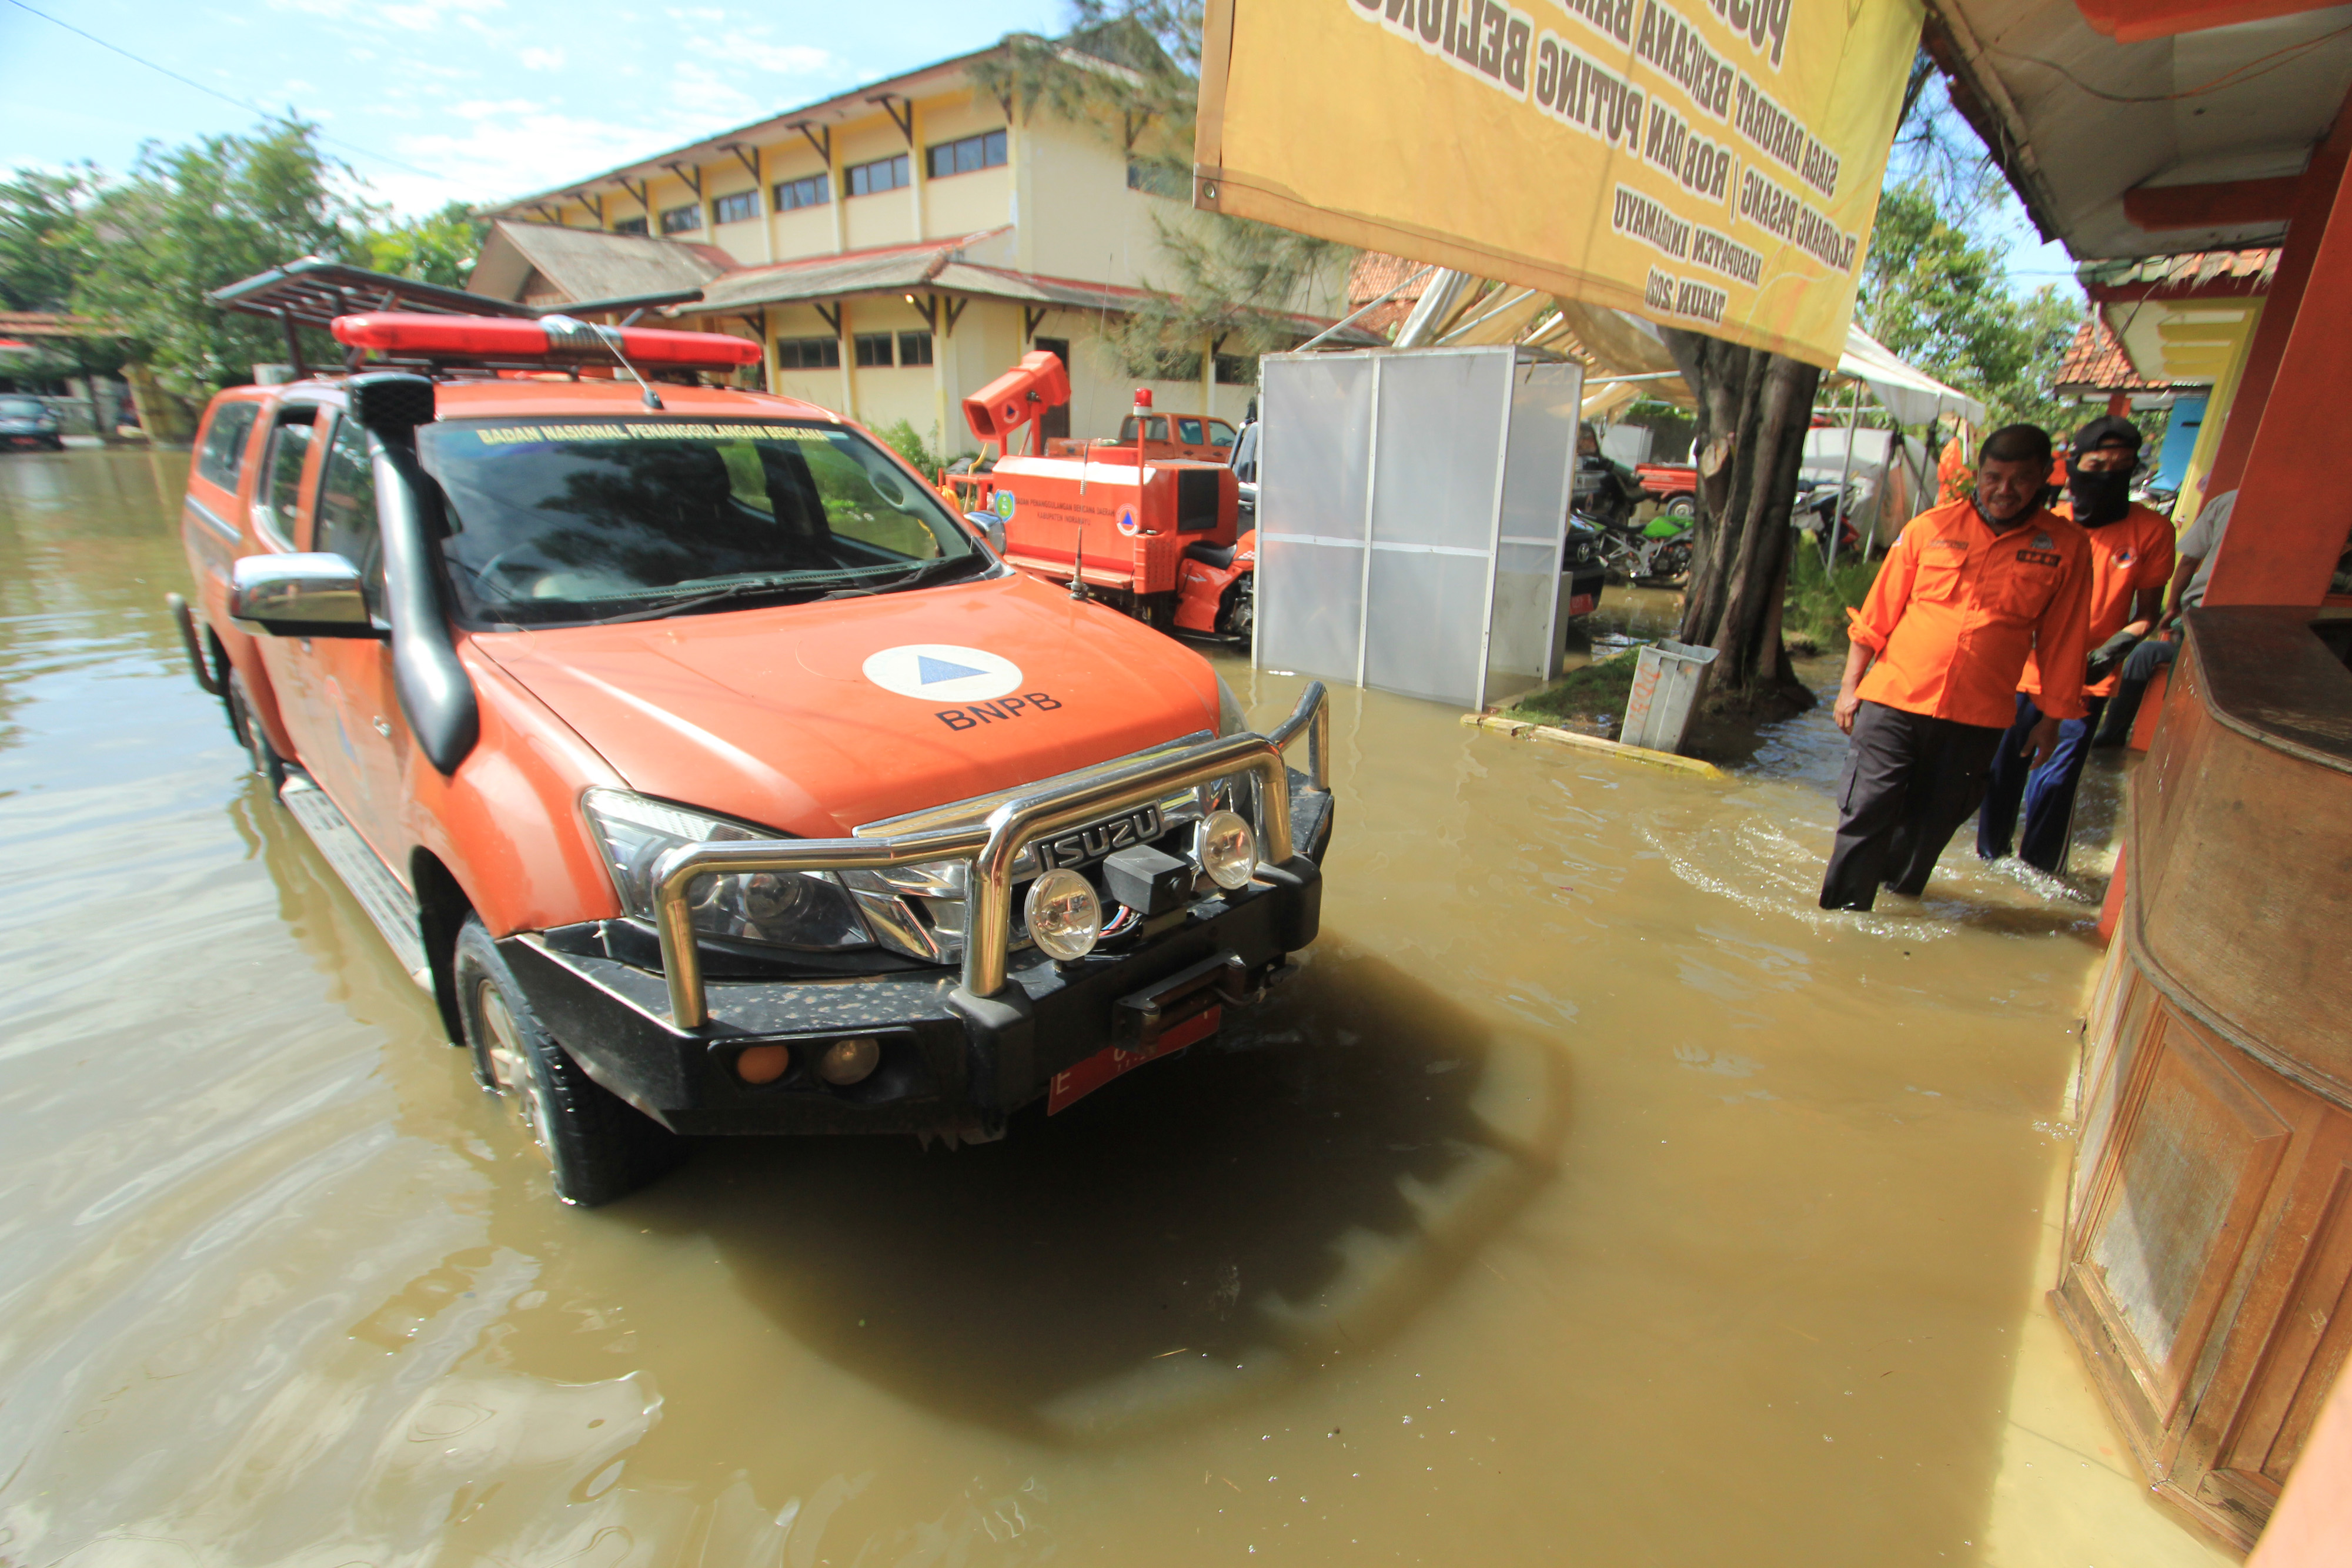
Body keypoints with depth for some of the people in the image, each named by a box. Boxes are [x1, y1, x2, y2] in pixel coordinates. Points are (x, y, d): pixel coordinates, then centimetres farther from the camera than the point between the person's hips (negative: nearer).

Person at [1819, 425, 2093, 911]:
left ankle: (1900, 889, 34)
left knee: (1935, 821, 12)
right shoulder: (1931, 527, 1)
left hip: (1978, 716, 1)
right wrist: (1850, 686, 2)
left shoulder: (2067, 547, 3)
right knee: (1866, 812, -3)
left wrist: (2052, 719, 10)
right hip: (1894, 698, -1)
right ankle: (1841, 916, 7)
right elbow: (1877, 613, 4)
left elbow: (2062, 641, 8)